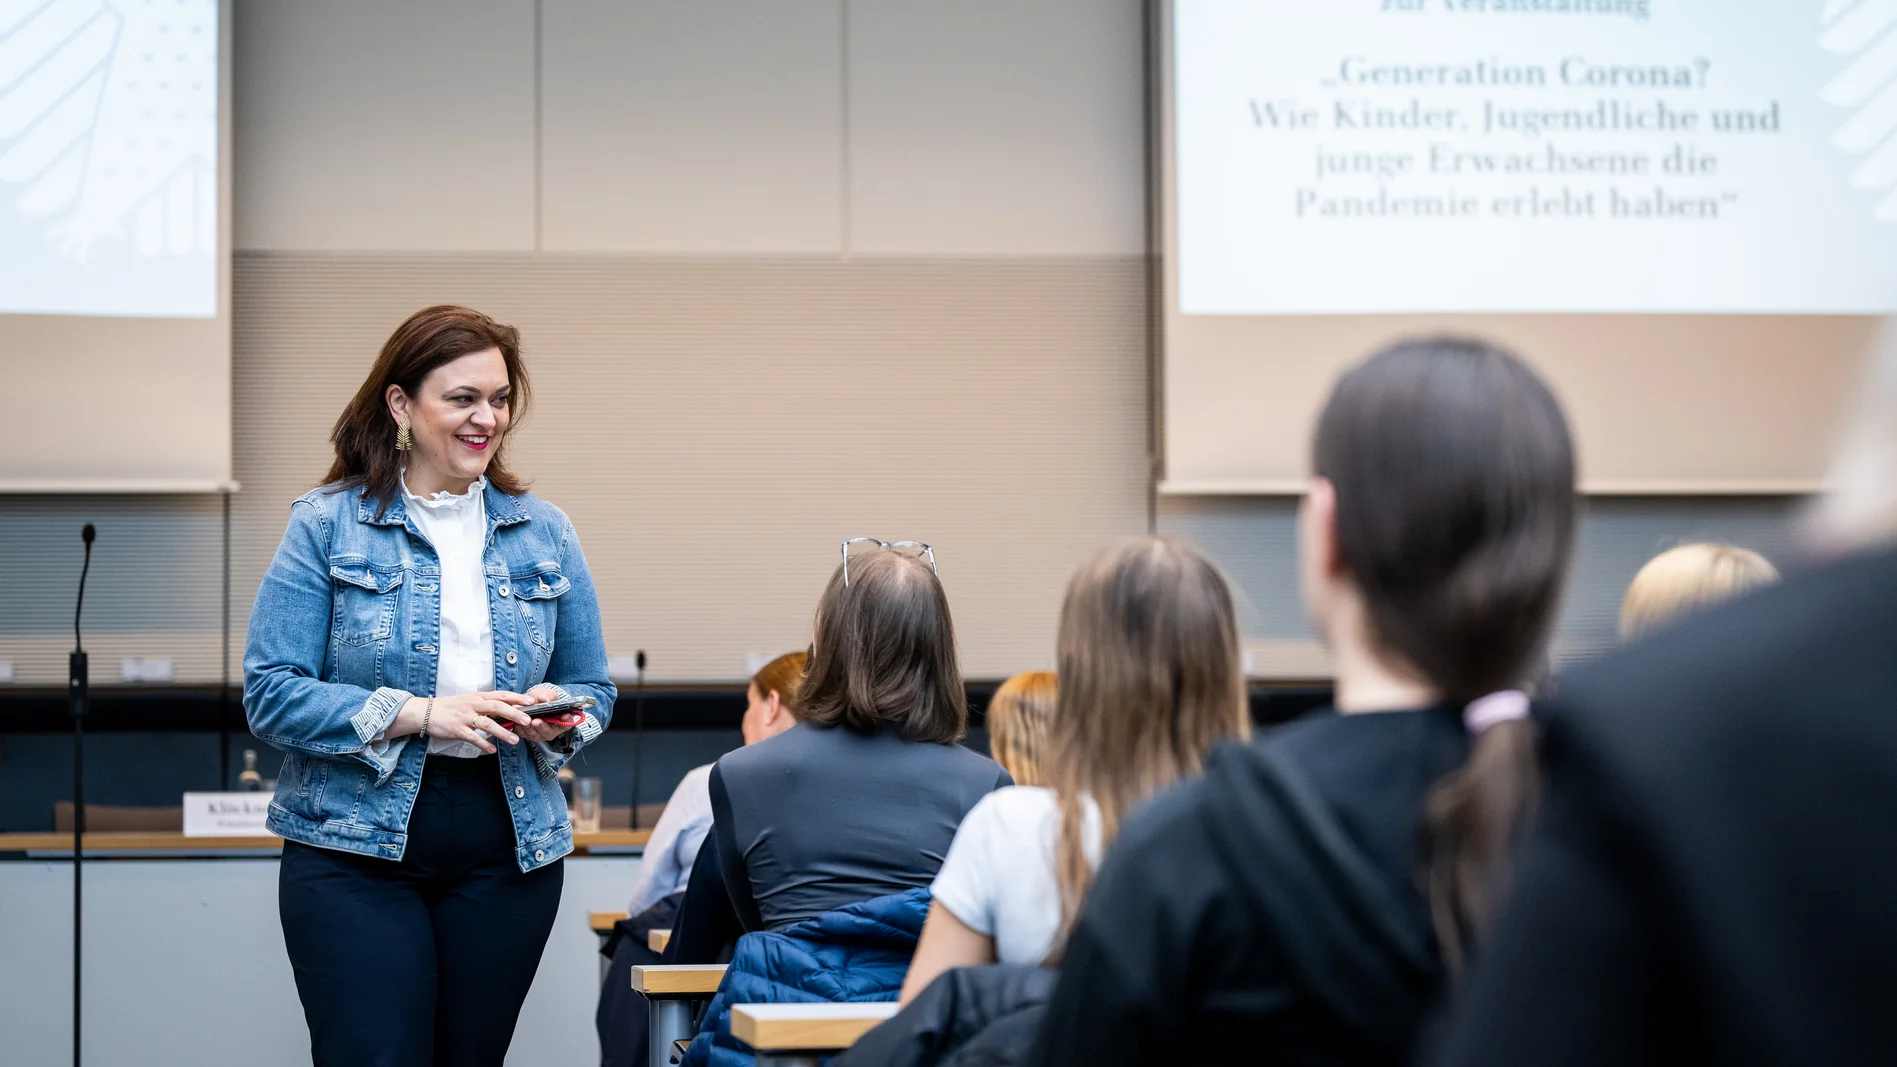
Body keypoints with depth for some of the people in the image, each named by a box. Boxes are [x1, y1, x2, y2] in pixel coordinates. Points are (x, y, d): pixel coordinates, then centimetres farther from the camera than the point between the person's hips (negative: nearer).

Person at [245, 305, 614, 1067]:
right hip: (355, 851, -3)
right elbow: (271, 694, -8)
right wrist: (420, 714, -18)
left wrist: (559, 717, -9)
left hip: (505, 849, 4)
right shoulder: (327, 526, -1)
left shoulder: (544, 534, 10)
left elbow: (593, 688, 15)